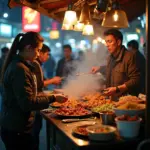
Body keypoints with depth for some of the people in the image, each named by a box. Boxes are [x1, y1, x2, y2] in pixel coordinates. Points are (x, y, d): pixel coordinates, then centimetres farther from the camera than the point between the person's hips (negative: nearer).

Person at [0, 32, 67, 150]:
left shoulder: (17, 64, 11)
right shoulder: (20, 69, -21)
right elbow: (27, 103, -23)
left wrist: (45, 96, 12)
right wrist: (53, 98, -15)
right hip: (17, 130, -10)